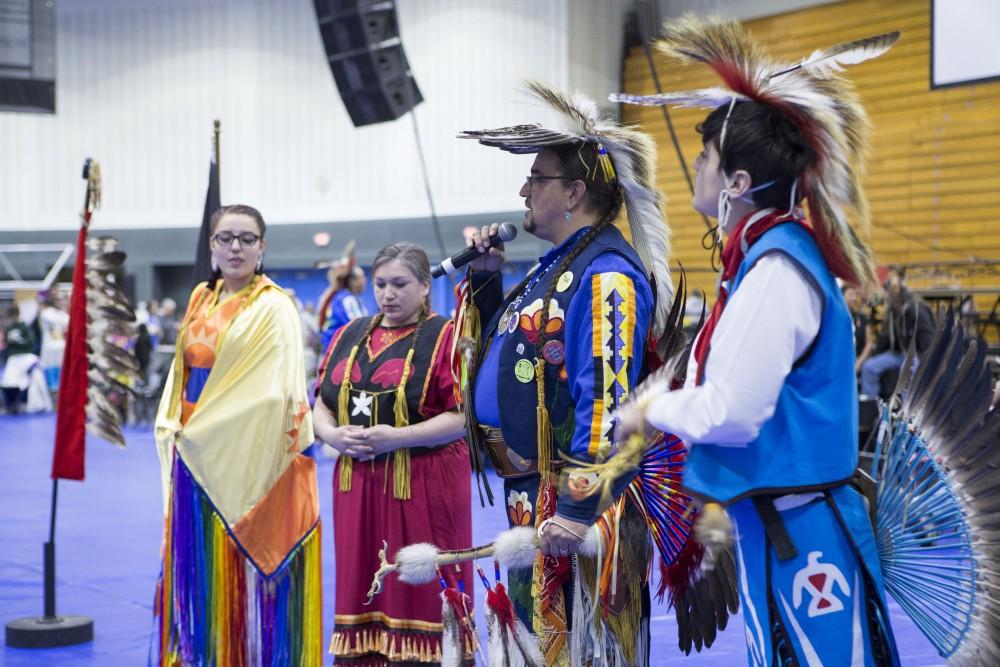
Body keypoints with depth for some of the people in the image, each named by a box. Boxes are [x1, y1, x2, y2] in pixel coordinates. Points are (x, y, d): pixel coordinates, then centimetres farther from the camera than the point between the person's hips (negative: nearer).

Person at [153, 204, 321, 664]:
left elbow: (272, 393, -15)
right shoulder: (201, 300, 14)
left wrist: (201, 429, -13)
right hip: (195, 460, 6)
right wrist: (171, 427, 3)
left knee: (245, 571, -2)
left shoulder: (273, 308, -7)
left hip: (245, 460, -6)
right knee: (198, 570, 10)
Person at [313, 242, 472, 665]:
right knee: (363, 586, 8)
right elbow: (321, 405, 14)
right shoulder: (350, 336, 14)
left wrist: (398, 437, -21)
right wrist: (332, 434, -8)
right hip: (358, 483, 5)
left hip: (425, 486, -5)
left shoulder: (446, 337, -4)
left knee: (420, 591, -1)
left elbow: (463, 416, -12)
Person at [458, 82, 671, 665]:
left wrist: (578, 508, -27)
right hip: (530, 496, 10)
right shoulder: (558, 265, 14)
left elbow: (605, 397, -24)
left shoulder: (606, 275, -17)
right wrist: (485, 276, 15)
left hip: (571, 499, -10)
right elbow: (503, 348, 28)